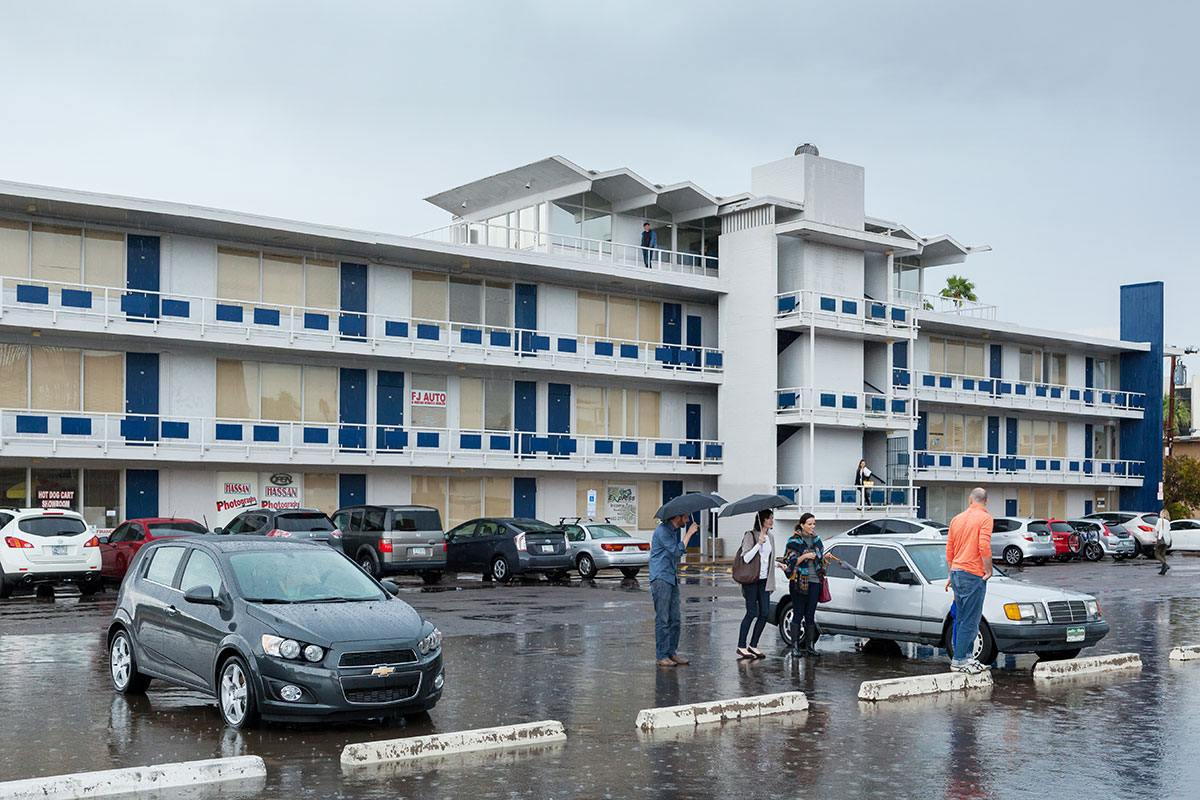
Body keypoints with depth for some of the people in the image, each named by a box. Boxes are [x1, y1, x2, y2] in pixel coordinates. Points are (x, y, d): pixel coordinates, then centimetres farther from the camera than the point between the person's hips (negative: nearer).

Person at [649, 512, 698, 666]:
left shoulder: (674, 531, 17)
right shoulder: (662, 530, -14)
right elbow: (677, 551, -20)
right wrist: (689, 534, -15)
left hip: (671, 578, 9)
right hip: (660, 579, -9)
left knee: (674, 619, 9)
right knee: (662, 619, -7)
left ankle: (671, 652, 16)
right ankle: (661, 656, -3)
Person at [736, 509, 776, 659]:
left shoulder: (769, 537, 14)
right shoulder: (750, 535, -9)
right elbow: (746, 558, -17)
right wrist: (759, 544, -23)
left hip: (764, 580, 7)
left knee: (765, 612, 0)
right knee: (752, 613, -6)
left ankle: (753, 645, 11)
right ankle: (741, 647, 4)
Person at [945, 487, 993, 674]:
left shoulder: (957, 519, 14)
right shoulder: (985, 518, -7)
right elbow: (984, 547, -19)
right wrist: (989, 570, -9)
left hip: (957, 573, 8)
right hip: (973, 574, -8)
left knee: (961, 619, 14)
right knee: (970, 621, -4)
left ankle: (963, 657, 18)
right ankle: (958, 660, -5)